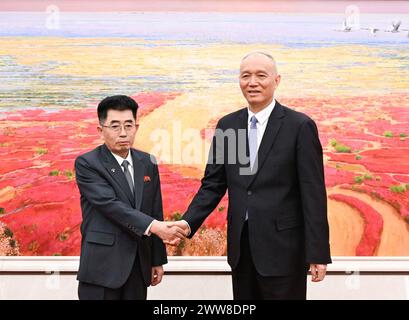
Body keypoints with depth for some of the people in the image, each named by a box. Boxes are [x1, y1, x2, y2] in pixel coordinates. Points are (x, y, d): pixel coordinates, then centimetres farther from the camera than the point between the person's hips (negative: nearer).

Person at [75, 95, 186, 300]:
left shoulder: (147, 163, 9)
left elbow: (155, 211, 11)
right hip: (102, 267, -5)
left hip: (139, 267, 5)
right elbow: (110, 204, -20)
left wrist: (157, 259, 11)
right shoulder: (87, 164, -7)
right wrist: (152, 226, -30)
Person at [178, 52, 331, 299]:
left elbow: (313, 193, -9)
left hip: (282, 247, -4)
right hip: (240, 245, 5)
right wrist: (189, 222, -7)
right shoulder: (227, 125, 6)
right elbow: (213, 184, 8)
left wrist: (318, 253, -11)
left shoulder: (300, 126, -8)